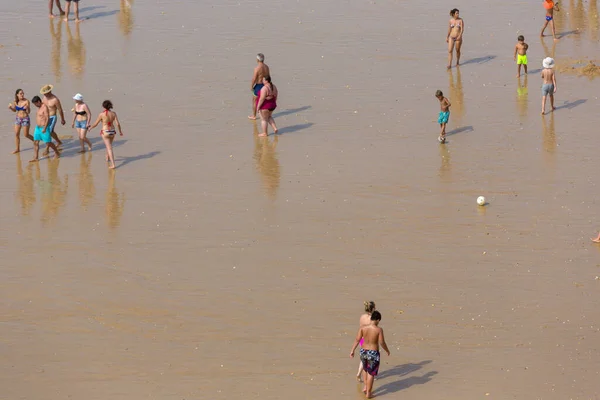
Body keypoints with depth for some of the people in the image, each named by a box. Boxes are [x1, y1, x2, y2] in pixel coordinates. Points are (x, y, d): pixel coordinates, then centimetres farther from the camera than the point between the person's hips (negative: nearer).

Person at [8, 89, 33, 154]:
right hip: (18, 118, 4)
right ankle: (17, 149, 16)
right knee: (16, 134, 5)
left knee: (26, 135, 2)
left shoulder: (26, 101, -17)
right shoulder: (16, 102, -4)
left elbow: (28, 112, -18)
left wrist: (27, 108, -39)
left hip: (25, 119, -4)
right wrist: (10, 108, -9)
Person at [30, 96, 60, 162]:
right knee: (35, 142, 2)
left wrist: (44, 128, -26)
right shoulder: (40, 107, 11)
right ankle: (36, 158, 3)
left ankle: (57, 152, 23)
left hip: (44, 128, -9)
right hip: (38, 128, 9)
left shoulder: (45, 107, -18)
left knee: (48, 143, 2)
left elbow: (48, 119, -22)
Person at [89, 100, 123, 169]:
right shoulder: (113, 113, -5)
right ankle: (107, 157, 52)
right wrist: (120, 131, 10)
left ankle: (112, 164, -13)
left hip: (105, 132, -5)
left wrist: (90, 128, 15)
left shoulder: (101, 114, -15)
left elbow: (95, 124, -5)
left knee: (109, 148, -5)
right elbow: (117, 124, -6)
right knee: (109, 145, 31)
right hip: (112, 132, 5)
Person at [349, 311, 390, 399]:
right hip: (373, 353, -4)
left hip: (363, 352, 4)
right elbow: (382, 343, -15)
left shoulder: (362, 328, -8)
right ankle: (368, 393, 17)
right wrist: (387, 350, 2)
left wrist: (352, 351, -5)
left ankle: (365, 387, 34)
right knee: (371, 373, 10)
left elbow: (357, 340, -10)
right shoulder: (379, 330, -17)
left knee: (366, 370, 30)